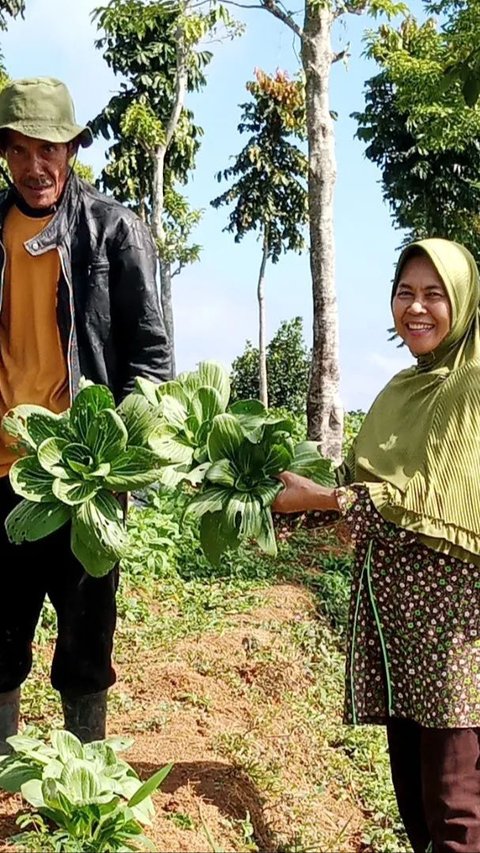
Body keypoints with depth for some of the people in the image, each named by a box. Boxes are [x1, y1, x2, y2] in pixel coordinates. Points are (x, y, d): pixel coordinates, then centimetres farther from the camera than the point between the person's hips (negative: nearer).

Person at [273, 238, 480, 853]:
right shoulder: (401, 390, 15)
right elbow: (357, 484, 14)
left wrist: (322, 498, -15)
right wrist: (288, 502, 0)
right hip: (388, 605, 7)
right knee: (410, 788, 13)